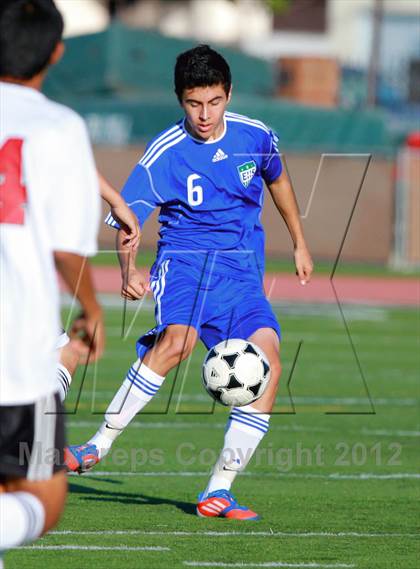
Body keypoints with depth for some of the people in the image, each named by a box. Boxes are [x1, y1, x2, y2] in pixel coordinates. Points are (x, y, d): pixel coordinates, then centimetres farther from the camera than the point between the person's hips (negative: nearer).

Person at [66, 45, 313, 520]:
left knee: (267, 359, -20)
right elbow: (126, 223, -10)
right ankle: (97, 447, -24)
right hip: (184, 259, -3)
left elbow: (277, 179, 24)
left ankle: (218, 490, -14)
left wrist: (299, 244, 30)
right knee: (176, 340, -35)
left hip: (242, 268, 4)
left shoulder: (256, 137, 1)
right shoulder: (164, 155, -10)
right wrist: (128, 270, -30)